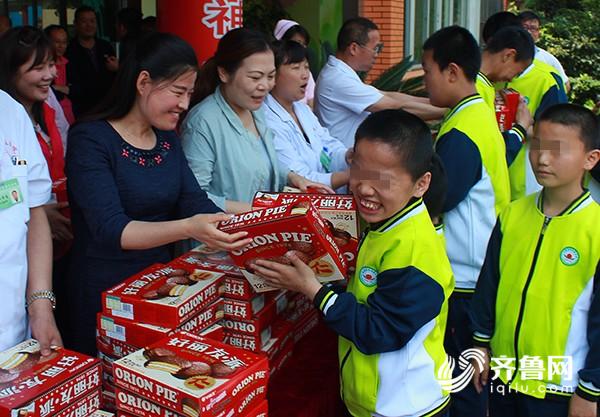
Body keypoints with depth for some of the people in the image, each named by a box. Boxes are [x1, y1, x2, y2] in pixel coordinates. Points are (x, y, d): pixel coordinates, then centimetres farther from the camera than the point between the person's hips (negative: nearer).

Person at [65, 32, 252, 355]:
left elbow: (194, 201, -2)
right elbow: (110, 229, -26)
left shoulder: (168, 139, 6)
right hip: (104, 293, -6)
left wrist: (242, 230, -21)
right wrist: (188, 228, -40)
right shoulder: (90, 140, -16)